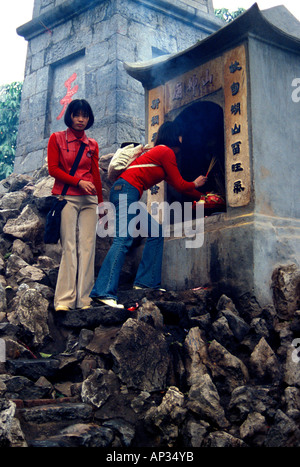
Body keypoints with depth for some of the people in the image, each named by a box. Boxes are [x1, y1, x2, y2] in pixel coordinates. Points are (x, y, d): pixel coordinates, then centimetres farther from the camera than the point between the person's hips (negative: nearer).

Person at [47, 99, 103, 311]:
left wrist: (101, 204, 16)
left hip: (88, 199, 3)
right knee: (69, 246, -10)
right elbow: (53, 169, 0)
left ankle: (84, 298, -4)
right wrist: (78, 182, -10)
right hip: (66, 197, -3)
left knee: (87, 246, -5)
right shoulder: (57, 139, 9)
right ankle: (65, 299, -9)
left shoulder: (92, 145, 17)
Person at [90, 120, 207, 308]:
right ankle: (104, 292, -30)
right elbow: (180, 185, 1)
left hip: (124, 193, 10)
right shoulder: (166, 152, -1)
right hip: (126, 189, -10)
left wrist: (200, 196, 45)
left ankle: (145, 281, 11)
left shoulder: (159, 152, 27)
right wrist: (195, 184, 22)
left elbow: (175, 184, 36)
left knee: (156, 232, 13)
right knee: (123, 239, -21)